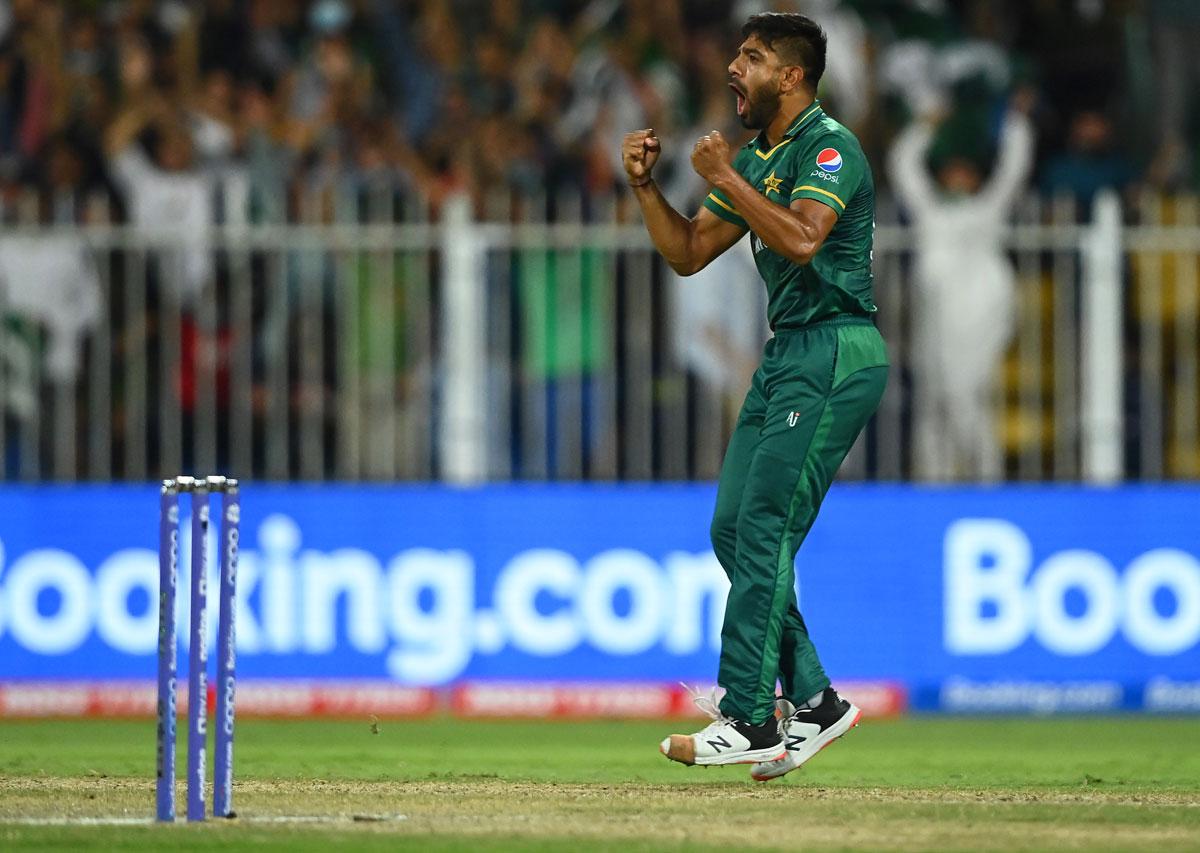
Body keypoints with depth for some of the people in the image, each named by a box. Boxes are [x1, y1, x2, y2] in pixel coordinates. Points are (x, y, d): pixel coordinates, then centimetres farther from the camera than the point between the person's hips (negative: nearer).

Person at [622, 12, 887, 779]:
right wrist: (646, 185, 6)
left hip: (836, 353, -10)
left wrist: (725, 178, -21)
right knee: (733, 529, 6)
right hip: (786, 355, 10)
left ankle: (750, 722, -12)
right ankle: (811, 700, 12)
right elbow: (689, 254, 20)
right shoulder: (756, 160, 17)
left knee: (764, 530, -13)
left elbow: (801, 239, -28)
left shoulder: (830, 147, -11)